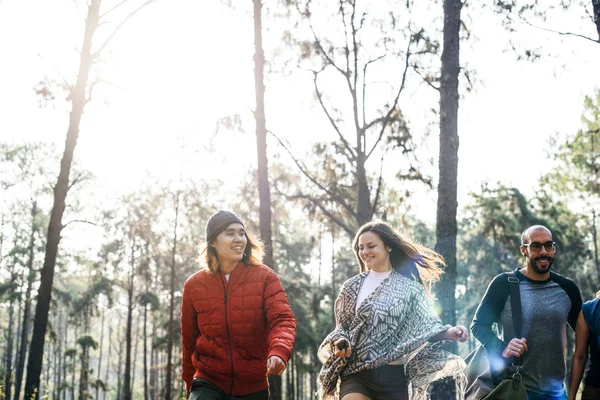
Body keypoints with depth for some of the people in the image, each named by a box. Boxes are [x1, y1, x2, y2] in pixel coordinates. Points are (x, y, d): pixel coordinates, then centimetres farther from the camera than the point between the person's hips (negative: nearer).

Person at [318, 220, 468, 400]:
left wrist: (447, 333, -18)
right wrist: (340, 341, -9)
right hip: (356, 375, 0)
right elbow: (342, 326, 13)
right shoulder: (352, 287, 10)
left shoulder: (408, 287, 6)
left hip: (393, 376, 0)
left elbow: (426, 325, 2)